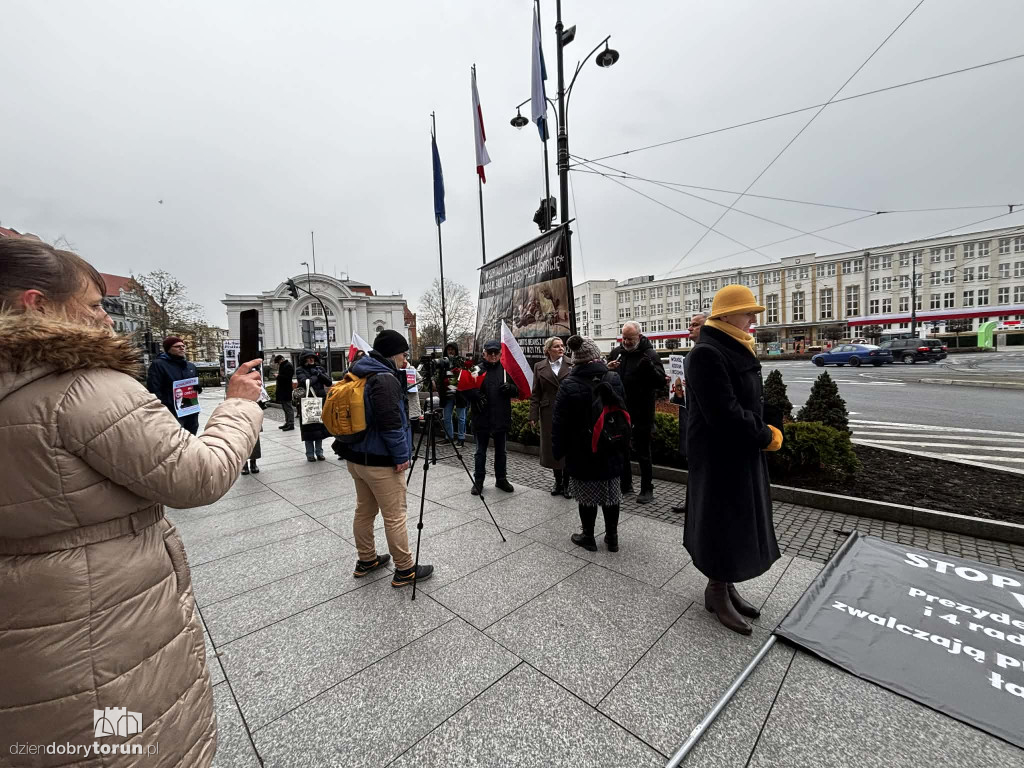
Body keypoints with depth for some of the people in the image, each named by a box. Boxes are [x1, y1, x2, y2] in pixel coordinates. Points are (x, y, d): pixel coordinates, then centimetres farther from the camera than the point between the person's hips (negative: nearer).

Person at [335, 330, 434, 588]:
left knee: (364, 511, 20)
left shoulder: (358, 374, 10)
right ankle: (405, 570, 15)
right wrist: (401, 455, -18)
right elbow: (390, 423, -27)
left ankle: (366, 560, 35)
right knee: (395, 516, 2)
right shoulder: (385, 379, -21)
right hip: (381, 461, -10)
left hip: (356, 456, 10)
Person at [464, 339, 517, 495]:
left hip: (501, 418, 2)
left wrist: (510, 387, -14)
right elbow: (466, 389, -1)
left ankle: (501, 479, 30)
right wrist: (476, 395, -20)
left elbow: (517, 390, 7)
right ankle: (478, 480, 23)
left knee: (501, 451, 15)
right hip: (482, 418, -2)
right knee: (481, 451, 10)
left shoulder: (506, 369, 4)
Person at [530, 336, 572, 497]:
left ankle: (567, 483, 19)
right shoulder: (539, 367, 6)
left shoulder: (572, 365, 1)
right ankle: (558, 482, 26)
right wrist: (533, 415, 0)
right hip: (549, 414, 2)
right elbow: (535, 393, 5)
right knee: (552, 448, 9)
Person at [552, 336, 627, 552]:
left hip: (582, 452, -3)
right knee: (610, 493, 14)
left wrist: (558, 450, -1)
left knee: (587, 495, 10)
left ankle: (588, 536, 25)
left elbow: (560, 423, -11)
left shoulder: (569, 385, -14)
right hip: (611, 451, 3)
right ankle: (612, 538, 27)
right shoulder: (614, 379, -4)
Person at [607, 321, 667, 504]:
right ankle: (625, 484, 31)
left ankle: (647, 489, 17)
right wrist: (607, 370, -8)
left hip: (642, 412, -5)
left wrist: (650, 367, -31)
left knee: (643, 452, 4)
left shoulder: (650, 354, -8)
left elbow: (661, 383, -15)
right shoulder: (616, 352, 7)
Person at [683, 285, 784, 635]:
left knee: (738, 522, 18)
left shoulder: (736, 350, 11)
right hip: (719, 457, -10)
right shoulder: (706, 354, -20)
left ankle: (726, 585, 35)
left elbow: (749, 403, 14)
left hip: (743, 452, 10)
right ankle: (717, 592, 24)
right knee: (721, 521, 4)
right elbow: (724, 414, -26)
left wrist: (763, 432, -1)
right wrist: (766, 436, -13)